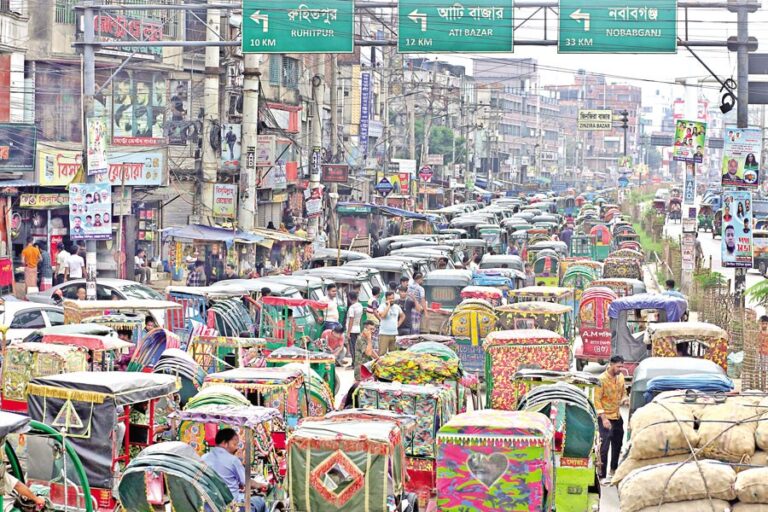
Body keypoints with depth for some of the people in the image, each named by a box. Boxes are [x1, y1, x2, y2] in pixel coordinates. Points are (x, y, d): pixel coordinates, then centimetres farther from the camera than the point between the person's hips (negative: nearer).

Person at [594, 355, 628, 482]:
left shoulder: (620, 377, 2)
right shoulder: (602, 379, -18)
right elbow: (597, 399, -17)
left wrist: (623, 399, -7)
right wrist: (603, 418, -23)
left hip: (617, 416, 7)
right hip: (606, 417, -7)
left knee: (617, 444, 18)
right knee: (605, 446, -8)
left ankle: (614, 469, 35)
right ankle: (602, 474, -3)